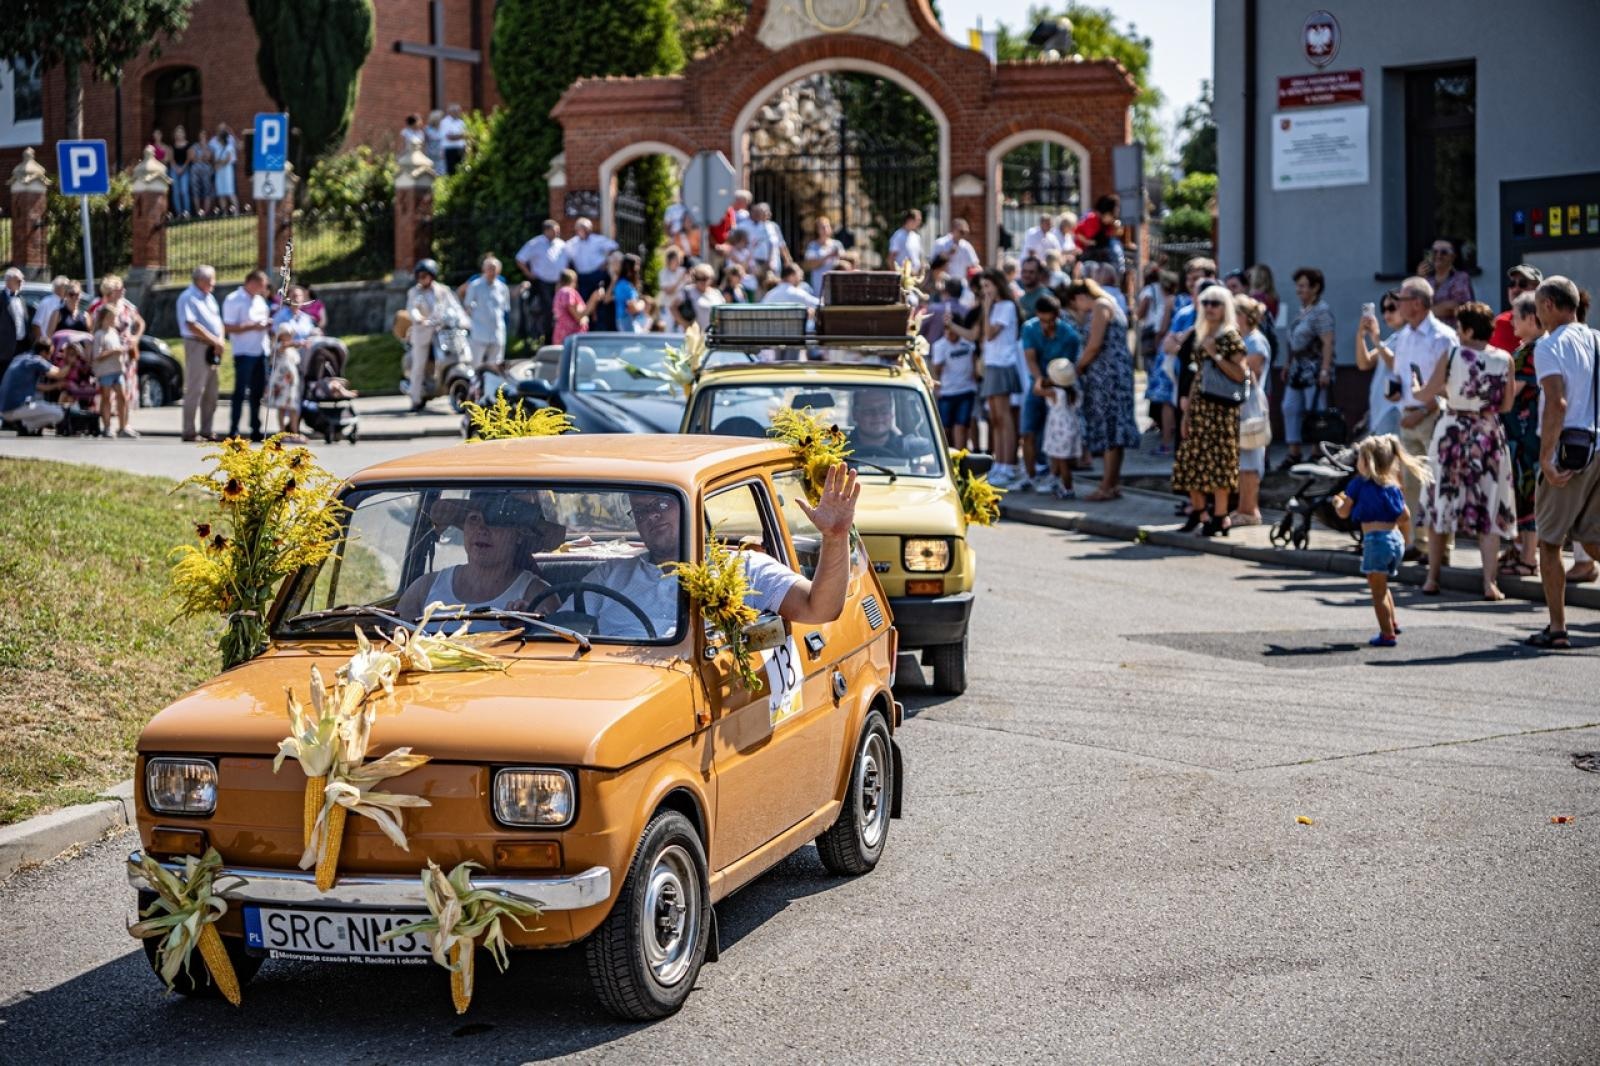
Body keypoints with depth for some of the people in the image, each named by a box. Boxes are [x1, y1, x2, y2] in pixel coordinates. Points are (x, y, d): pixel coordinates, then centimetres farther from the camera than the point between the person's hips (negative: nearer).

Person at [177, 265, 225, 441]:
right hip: (196, 345, -9)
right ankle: (189, 431, -6)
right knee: (194, 390, -8)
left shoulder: (210, 298, 19)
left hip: (213, 348, 9)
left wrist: (220, 340, 1)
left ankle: (206, 431, 14)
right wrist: (214, 340, -14)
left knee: (211, 393, 9)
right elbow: (191, 325, -17)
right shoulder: (188, 298, -8)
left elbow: (218, 321, 20)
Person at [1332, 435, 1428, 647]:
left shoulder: (1359, 483, -4)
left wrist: (1337, 501, 24)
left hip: (1375, 538, -6)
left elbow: (1344, 512, 2)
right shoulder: (1392, 485, 10)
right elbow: (1405, 515, 10)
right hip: (1395, 538, 7)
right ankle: (1393, 622, 30)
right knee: (1381, 586, 26)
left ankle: (1387, 634, 0)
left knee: (1377, 590, 1)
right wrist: (1406, 539, 25)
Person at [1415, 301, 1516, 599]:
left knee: (1440, 505, 11)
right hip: (1489, 436, 1)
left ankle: (1432, 578, 15)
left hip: (1451, 434, -1)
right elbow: (1506, 405, 3)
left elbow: (1426, 395, -1)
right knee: (1489, 509, 5)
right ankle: (1490, 582, -4)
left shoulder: (1451, 357, -10)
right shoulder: (1504, 360, -4)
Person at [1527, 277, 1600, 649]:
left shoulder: (1550, 345, -8)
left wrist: (1546, 458, -20)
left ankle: (1557, 627, 3)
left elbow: (1556, 403, -20)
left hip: (1568, 449, -7)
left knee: (1549, 540, 3)